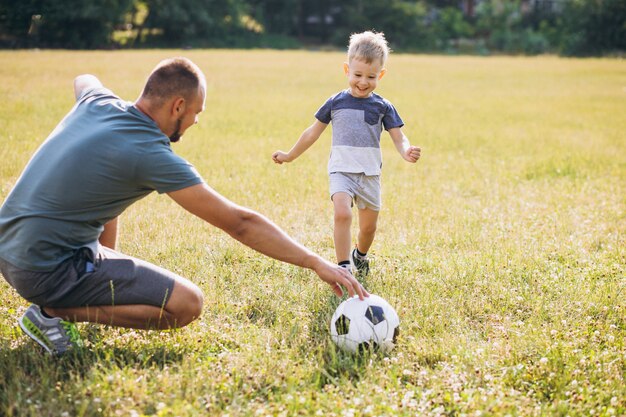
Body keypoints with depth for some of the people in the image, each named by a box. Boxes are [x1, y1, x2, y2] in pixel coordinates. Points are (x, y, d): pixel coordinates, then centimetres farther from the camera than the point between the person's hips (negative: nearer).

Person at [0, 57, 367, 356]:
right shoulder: (151, 154, -19)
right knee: (187, 304, -10)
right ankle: (55, 312, -6)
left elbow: (83, 80, 33)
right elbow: (239, 223, -19)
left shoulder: (97, 102, 3)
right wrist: (316, 262, -15)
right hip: (47, 271, -9)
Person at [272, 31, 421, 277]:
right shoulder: (335, 103, 2)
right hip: (341, 171, -1)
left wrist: (407, 152, -27)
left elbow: (398, 138, -3)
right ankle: (343, 267, -22)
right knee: (342, 213, -26)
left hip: (370, 174, 1)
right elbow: (313, 132, 13)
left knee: (368, 227, 12)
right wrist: (290, 156, 18)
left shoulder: (383, 107, 1)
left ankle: (359, 257, 42)